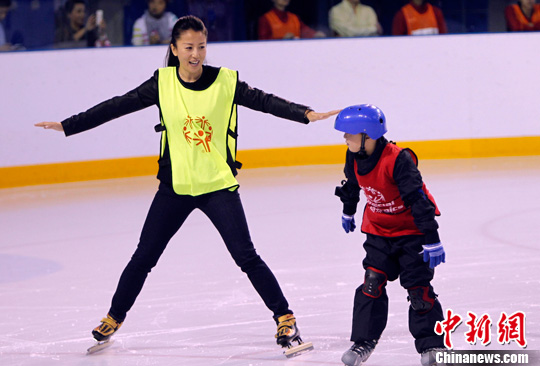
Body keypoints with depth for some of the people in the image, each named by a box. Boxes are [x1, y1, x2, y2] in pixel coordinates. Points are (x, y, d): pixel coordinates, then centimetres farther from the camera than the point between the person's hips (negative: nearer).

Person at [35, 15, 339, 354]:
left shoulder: (226, 81, -8)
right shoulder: (163, 83, -4)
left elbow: (264, 101, -17)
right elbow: (118, 106, -1)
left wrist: (305, 113, -33)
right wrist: (67, 126, -1)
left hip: (218, 185, -2)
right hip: (175, 186, 2)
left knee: (247, 257, -6)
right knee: (144, 257, 9)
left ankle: (285, 318, 5)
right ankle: (114, 318, 26)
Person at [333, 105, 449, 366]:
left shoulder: (397, 160, -30)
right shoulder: (354, 158, -8)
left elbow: (418, 200, -29)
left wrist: (432, 240, -30)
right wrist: (348, 212, 31)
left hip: (411, 230, -6)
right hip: (379, 231, 6)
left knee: (418, 288, -7)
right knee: (372, 284, -2)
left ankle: (431, 345, 1)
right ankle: (363, 341, 5)